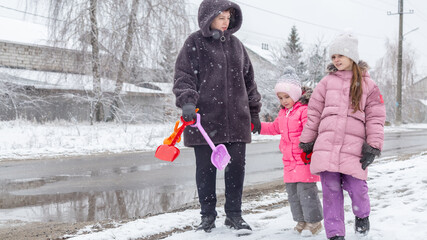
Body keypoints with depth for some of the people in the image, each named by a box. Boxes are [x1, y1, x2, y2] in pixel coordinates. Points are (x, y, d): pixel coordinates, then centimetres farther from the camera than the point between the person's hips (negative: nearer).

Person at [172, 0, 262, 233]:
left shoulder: (235, 44, 15)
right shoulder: (194, 43, 0)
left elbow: (248, 79, 22)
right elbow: (183, 76, -5)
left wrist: (254, 112, 22)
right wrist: (187, 101, -22)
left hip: (236, 118, 4)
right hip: (204, 117, -4)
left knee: (236, 166, 4)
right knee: (205, 168, 3)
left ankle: (234, 214, 18)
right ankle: (207, 215, 17)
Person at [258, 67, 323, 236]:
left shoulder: (304, 109, -13)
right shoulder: (283, 112, 16)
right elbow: (274, 128, 29)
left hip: (304, 158, -9)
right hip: (289, 159, 9)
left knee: (305, 189, -7)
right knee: (292, 190, 12)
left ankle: (314, 221, 5)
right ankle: (301, 220, 23)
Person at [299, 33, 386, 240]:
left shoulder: (367, 84, 10)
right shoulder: (327, 82, 13)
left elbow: (376, 118, 6)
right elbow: (313, 113, 15)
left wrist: (373, 146, -4)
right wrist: (307, 141, 12)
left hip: (353, 147, -1)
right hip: (326, 145, 2)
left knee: (356, 188, -6)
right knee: (331, 190, 0)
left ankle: (362, 216, 27)